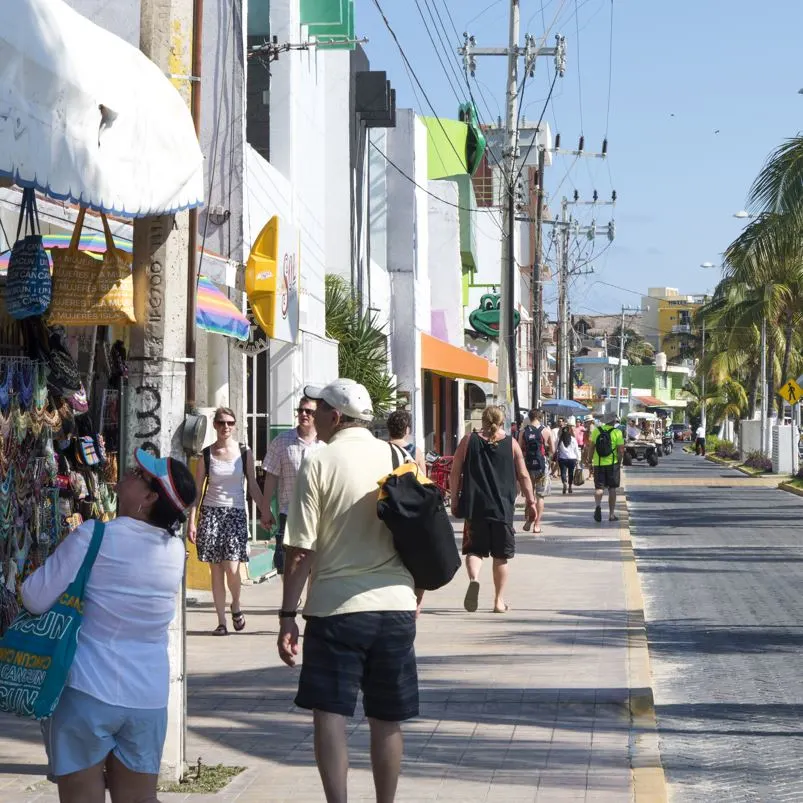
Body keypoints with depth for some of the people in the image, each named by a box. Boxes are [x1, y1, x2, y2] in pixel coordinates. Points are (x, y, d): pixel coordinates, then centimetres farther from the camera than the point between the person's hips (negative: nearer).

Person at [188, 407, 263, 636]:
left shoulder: (244, 453, 4)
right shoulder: (206, 454, 3)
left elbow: (253, 486, 8)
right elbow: (197, 490, 5)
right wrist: (192, 522, -1)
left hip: (236, 513, -1)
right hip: (211, 513, 1)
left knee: (232, 568, -13)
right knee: (216, 571, 1)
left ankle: (236, 606, 15)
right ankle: (221, 622, 8)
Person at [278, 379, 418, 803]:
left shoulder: (318, 463, -6)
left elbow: (301, 550, -8)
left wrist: (287, 616, -2)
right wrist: (415, 595, 24)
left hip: (336, 608, -4)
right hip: (396, 606, 4)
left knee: (329, 713, 0)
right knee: (387, 719, 11)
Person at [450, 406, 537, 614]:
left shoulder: (468, 441, 3)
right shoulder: (511, 444, 3)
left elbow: (455, 473, 3)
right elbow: (523, 476, 4)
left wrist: (455, 500, 11)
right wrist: (531, 501, 12)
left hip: (475, 505, 0)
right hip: (503, 507, 0)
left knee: (474, 549, 7)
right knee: (501, 555, 10)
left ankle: (473, 579, -23)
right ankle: (499, 601, 13)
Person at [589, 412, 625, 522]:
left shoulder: (596, 431, 1)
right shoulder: (617, 432, -6)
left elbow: (592, 447, 4)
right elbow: (621, 450, -10)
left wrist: (591, 460, 14)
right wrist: (619, 462, 2)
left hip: (598, 464, 1)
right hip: (612, 463, -1)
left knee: (599, 487, 5)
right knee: (612, 488, 9)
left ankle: (598, 505, -23)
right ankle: (611, 514, 13)